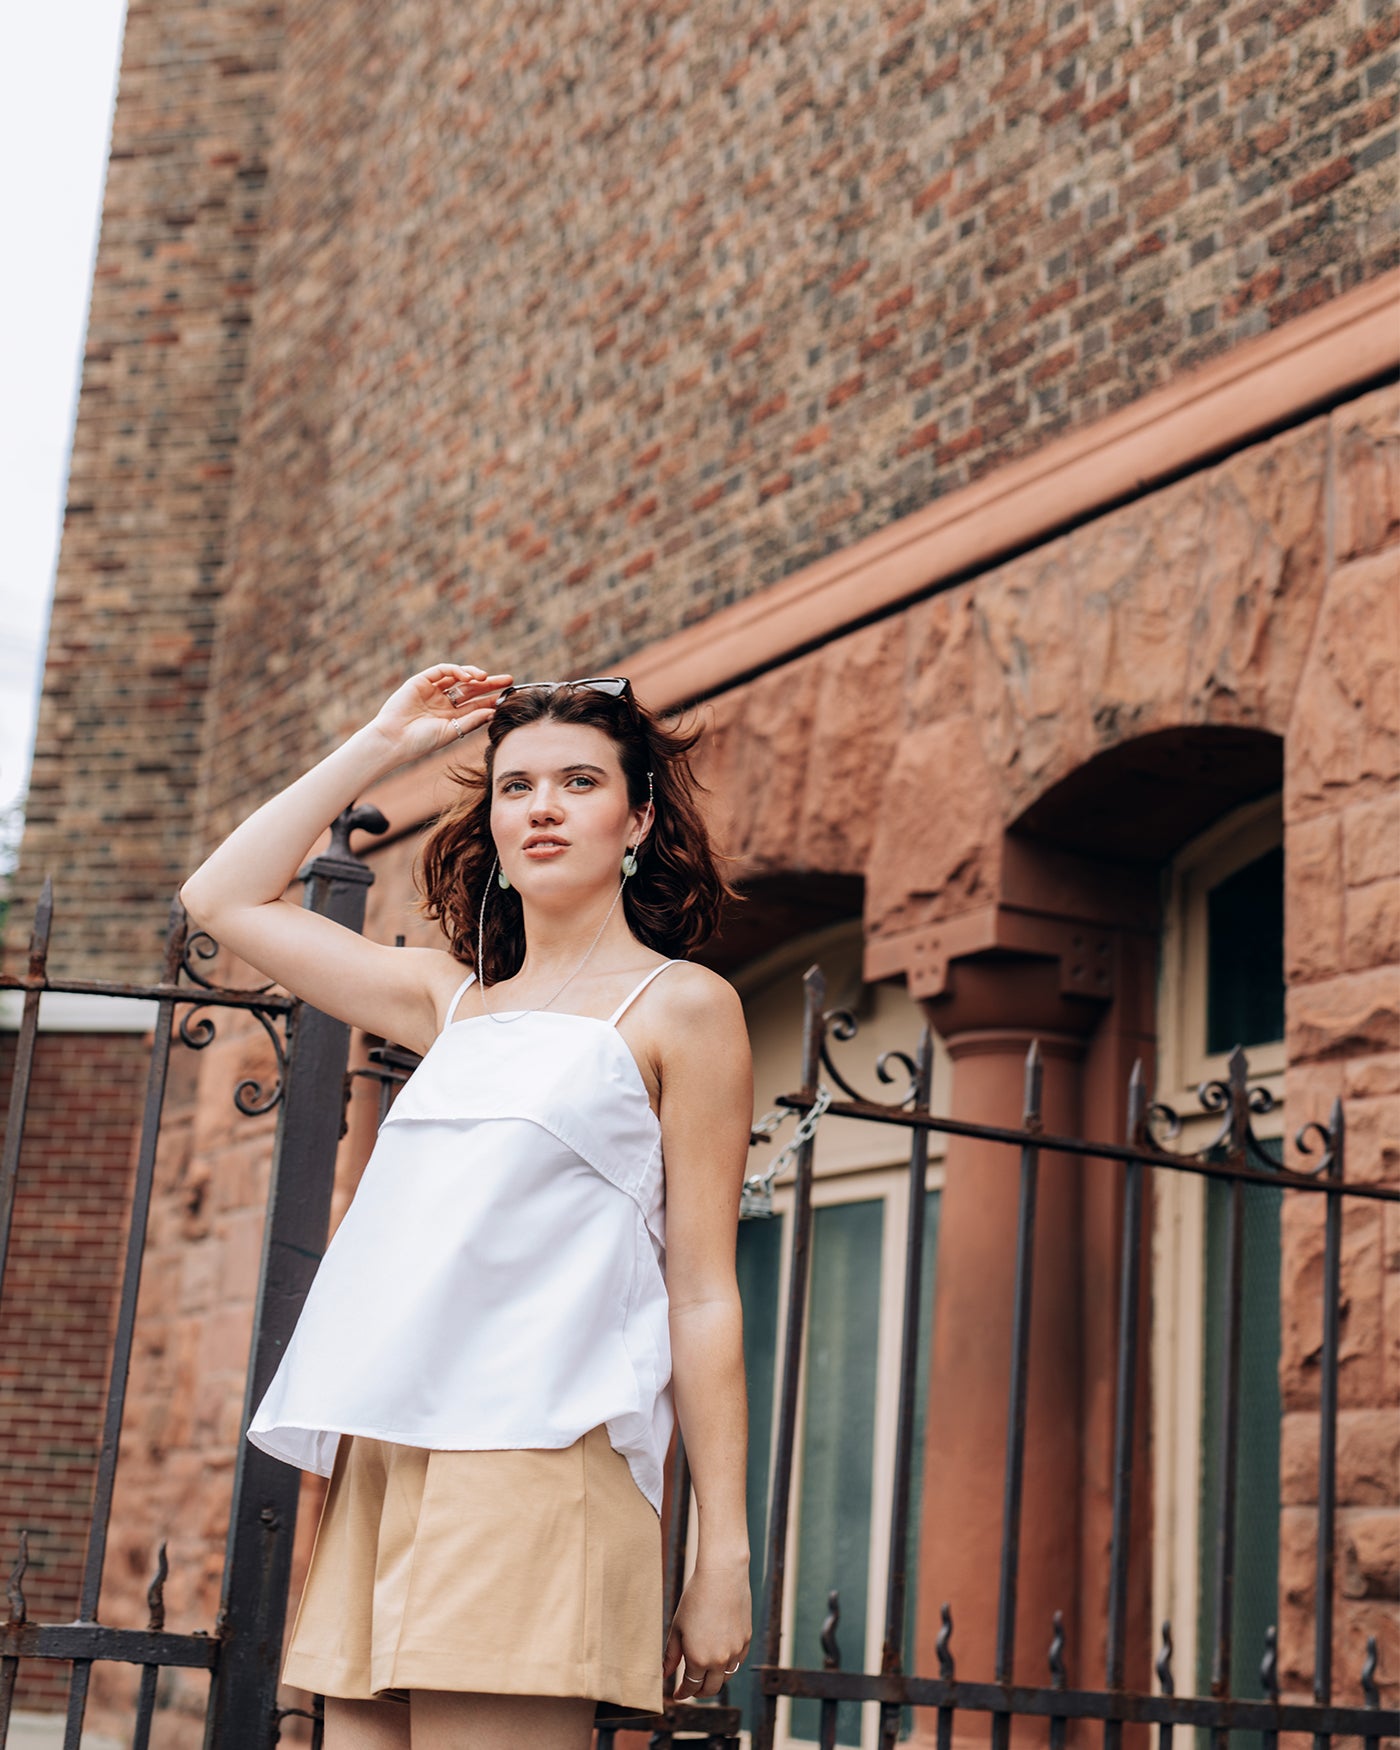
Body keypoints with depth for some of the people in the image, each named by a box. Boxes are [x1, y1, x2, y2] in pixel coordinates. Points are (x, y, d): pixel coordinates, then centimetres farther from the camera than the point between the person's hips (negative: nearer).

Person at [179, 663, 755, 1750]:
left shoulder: (681, 1005, 4)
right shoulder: (453, 999, 20)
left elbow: (702, 1295, -1)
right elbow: (225, 898, 26)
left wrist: (725, 1555, -5)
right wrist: (380, 745, 24)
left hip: (533, 1466, -6)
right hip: (380, 1465, 6)